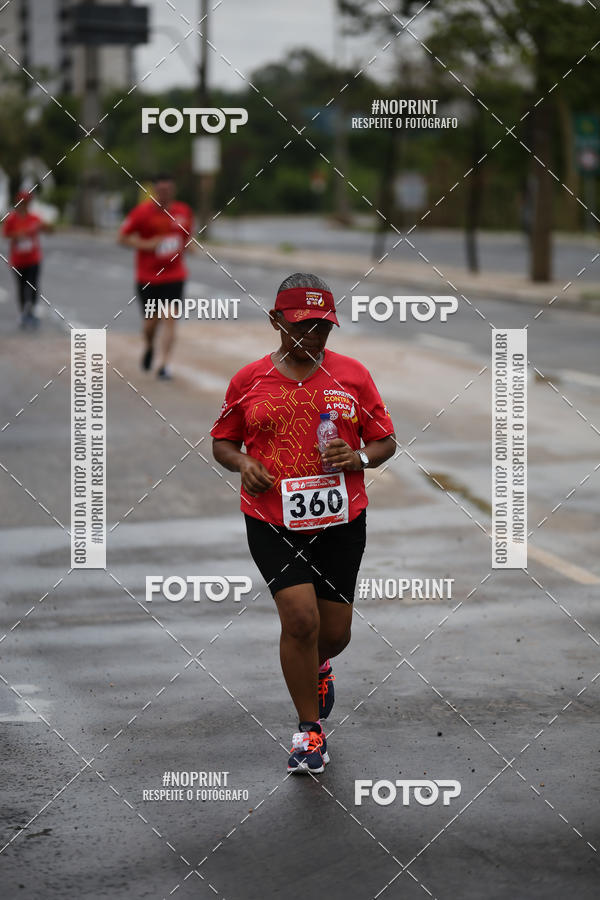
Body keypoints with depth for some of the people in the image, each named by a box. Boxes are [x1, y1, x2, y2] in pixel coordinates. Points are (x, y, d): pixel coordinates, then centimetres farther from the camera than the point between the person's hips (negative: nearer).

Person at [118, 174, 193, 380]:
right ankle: (149, 348, 40)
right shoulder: (142, 212, -9)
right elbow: (122, 237, -5)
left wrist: (182, 247, -1)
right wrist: (146, 244, -19)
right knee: (151, 319, 6)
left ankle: (163, 364, -11)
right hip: (147, 276, -1)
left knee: (169, 318, -11)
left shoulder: (184, 212, 2)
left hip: (174, 275, 1)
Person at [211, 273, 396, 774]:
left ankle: (318, 666, 48)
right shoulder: (249, 380, 2)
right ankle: (310, 729, 4)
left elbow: (386, 441, 9)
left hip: (340, 521, 2)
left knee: (335, 632, 8)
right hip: (273, 523, -2)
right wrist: (243, 462, -8)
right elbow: (222, 442, 13)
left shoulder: (352, 375, 3)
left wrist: (359, 458, -12)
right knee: (300, 619, -15)